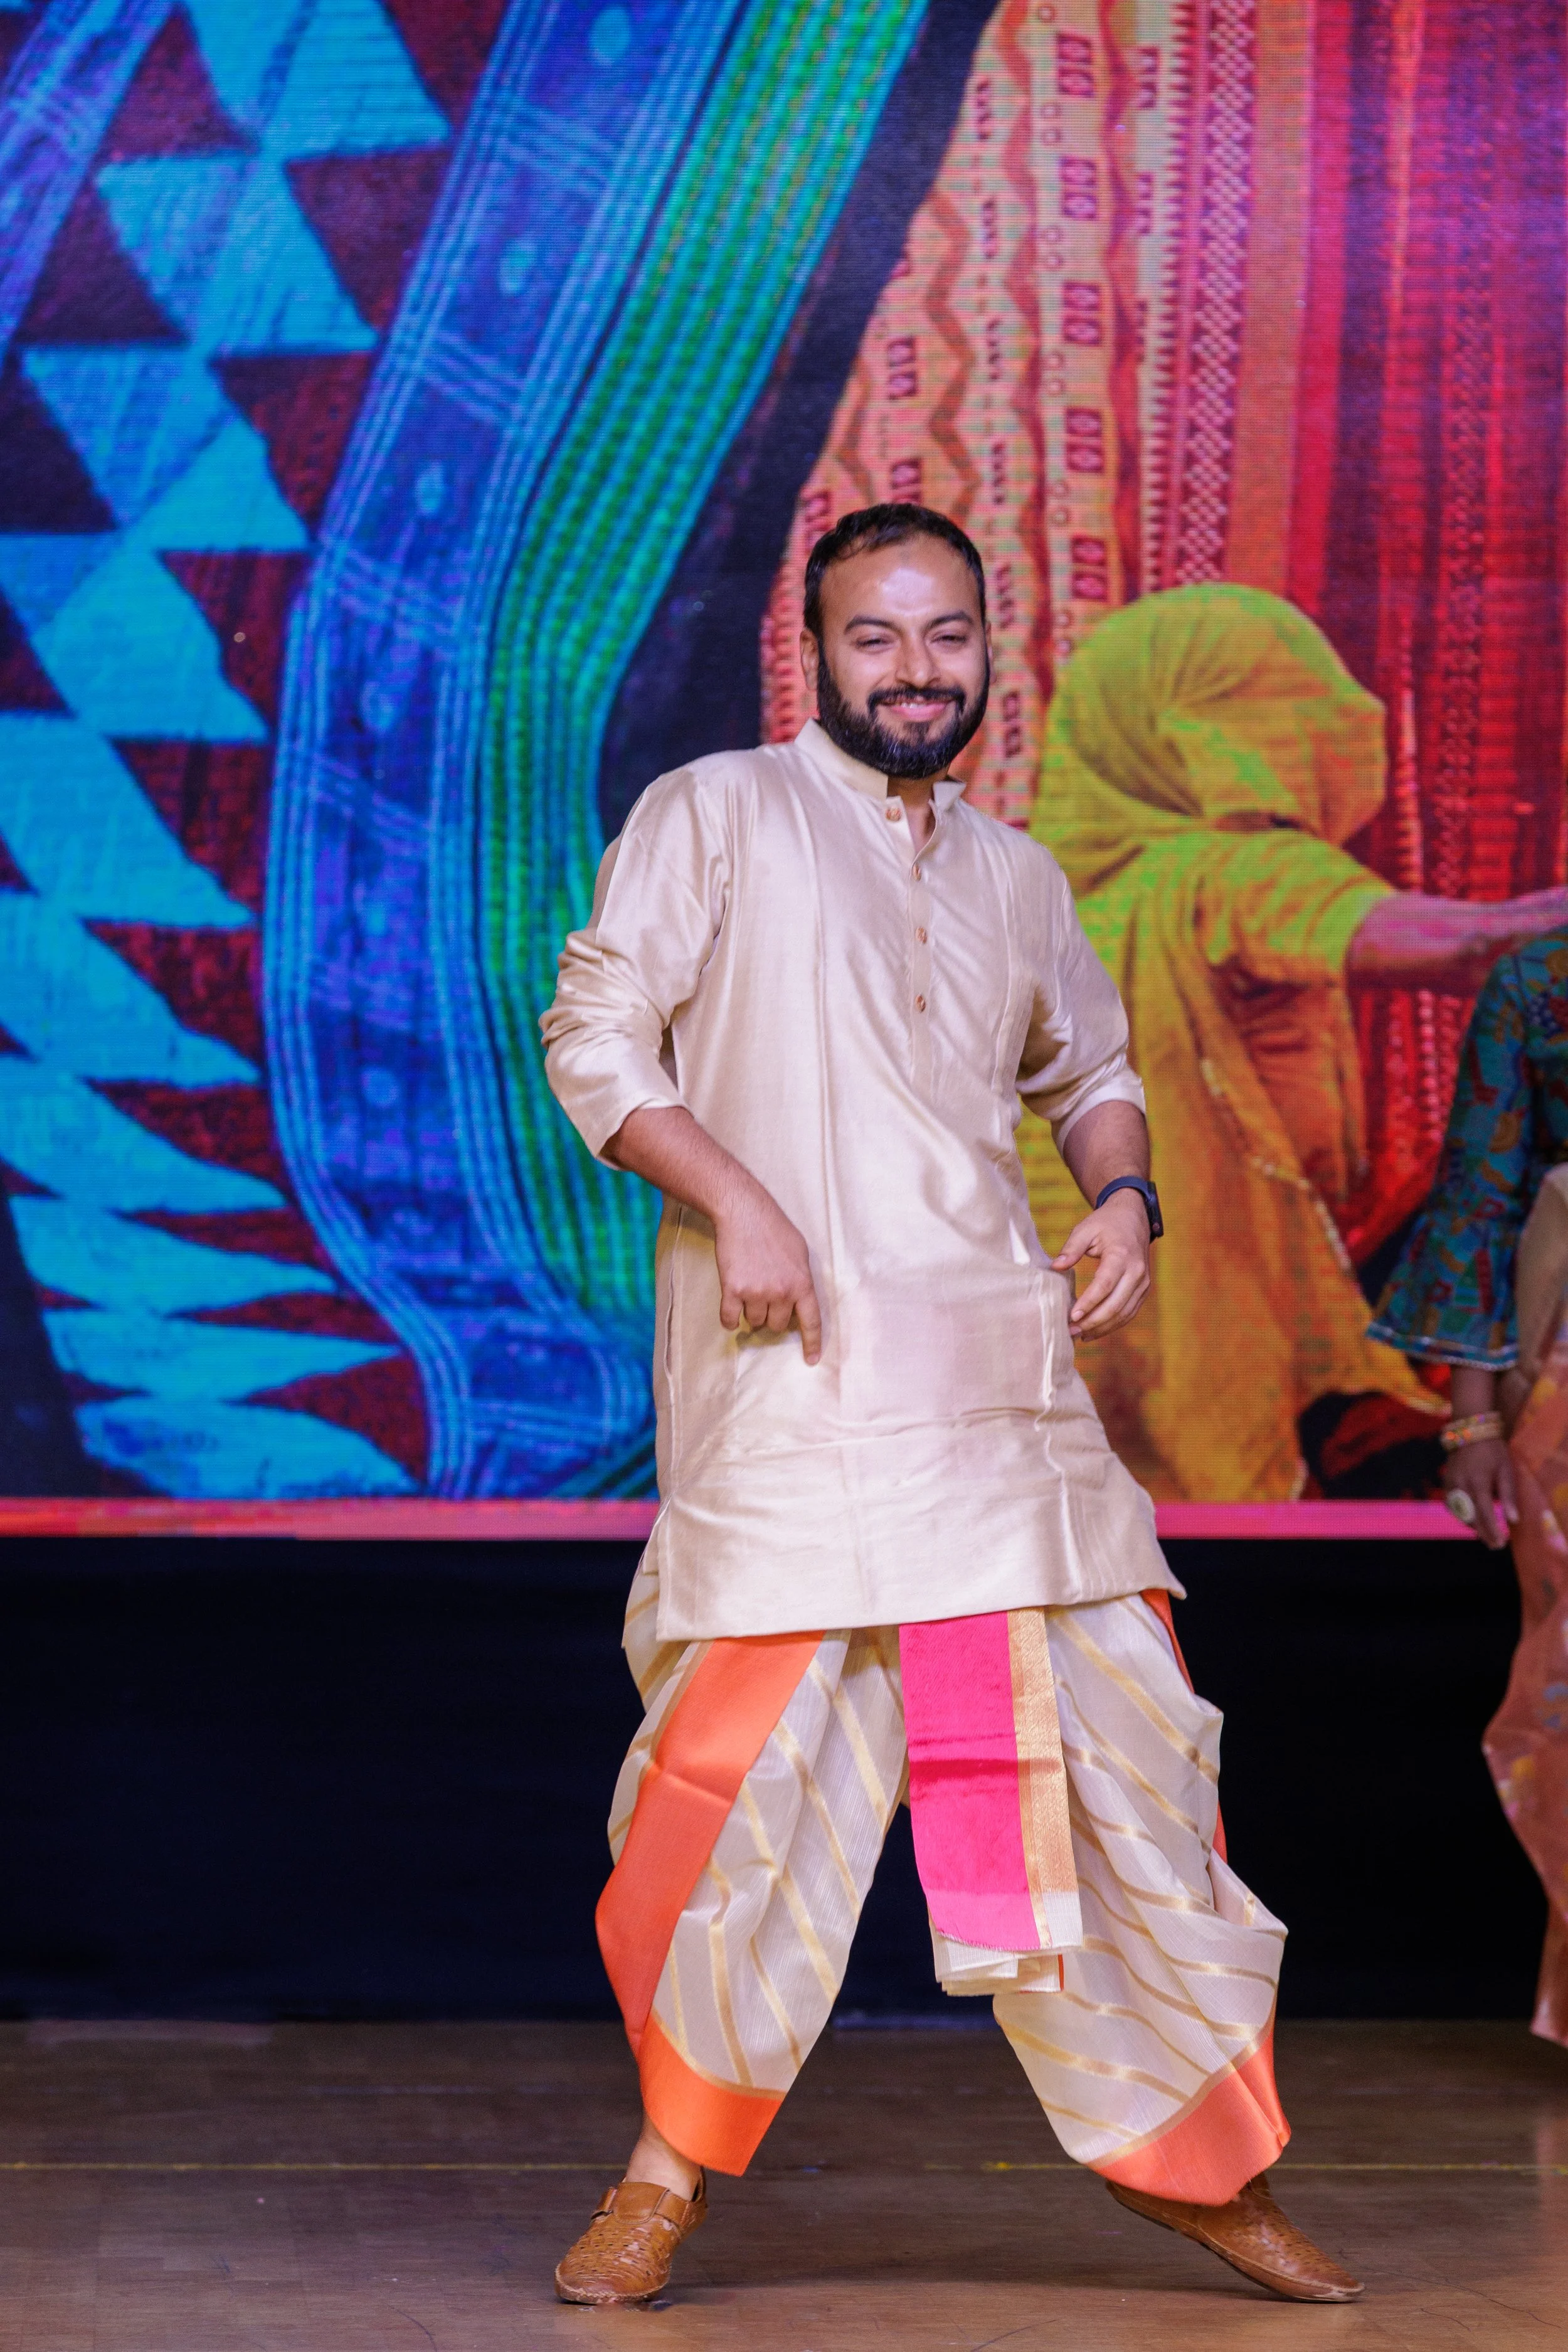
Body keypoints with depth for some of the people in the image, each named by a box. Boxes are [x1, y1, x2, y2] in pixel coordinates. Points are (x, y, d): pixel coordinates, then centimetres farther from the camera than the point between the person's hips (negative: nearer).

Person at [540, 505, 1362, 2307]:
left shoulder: (1013, 876, 18)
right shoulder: (714, 815, 3)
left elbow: (1089, 1063, 30)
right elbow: (596, 1033, -2)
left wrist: (1123, 1193, 9)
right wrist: (732, 1201, -15)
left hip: (1001, 1373, 5)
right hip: (793, 1367, -5)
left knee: (1116, 1736, 5)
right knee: (750, 1761, -10)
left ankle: (1196, 2152, 18)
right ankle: (670, 2167, 6)